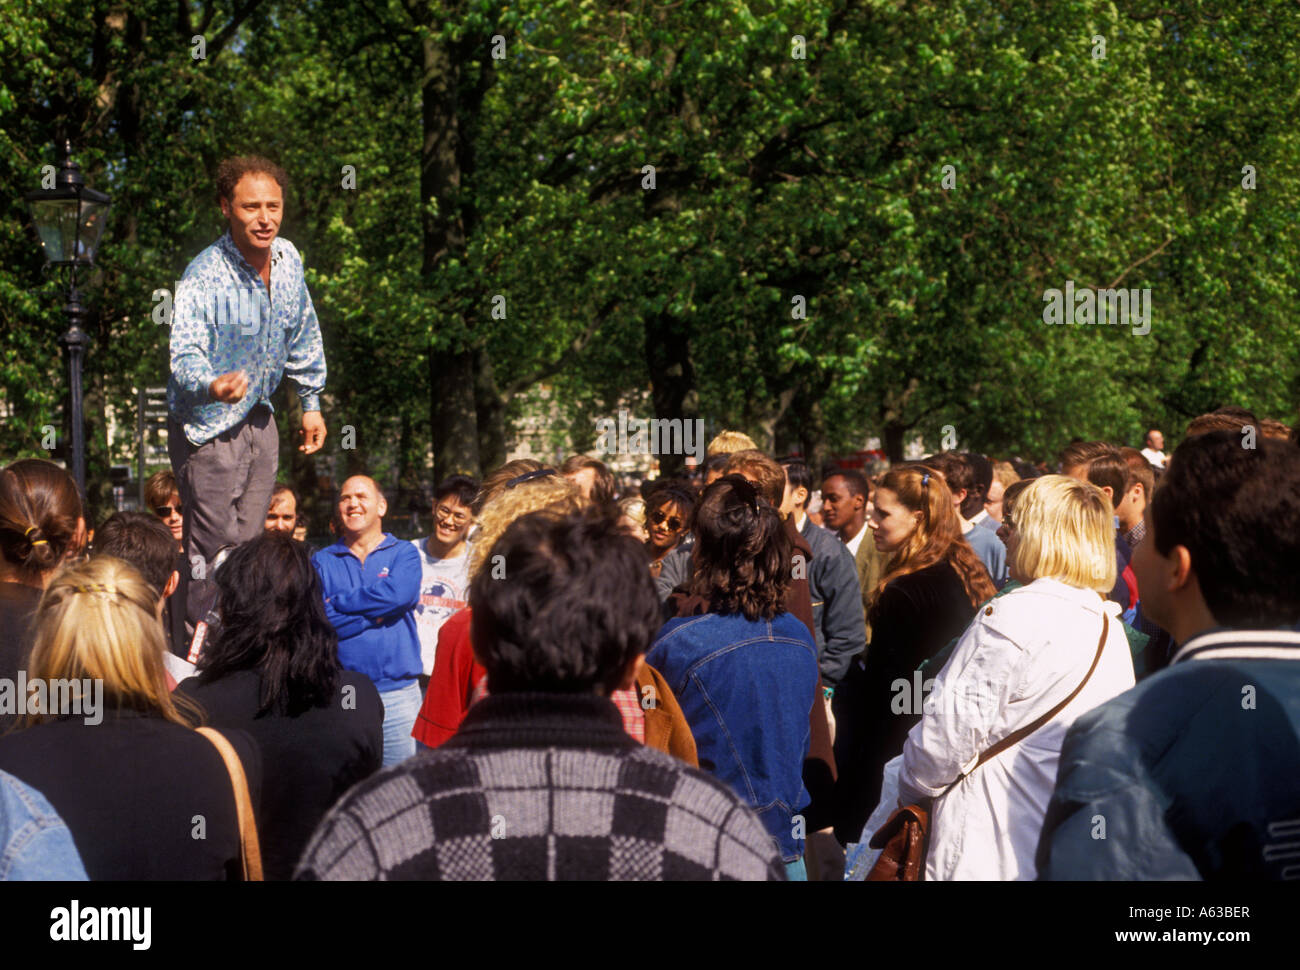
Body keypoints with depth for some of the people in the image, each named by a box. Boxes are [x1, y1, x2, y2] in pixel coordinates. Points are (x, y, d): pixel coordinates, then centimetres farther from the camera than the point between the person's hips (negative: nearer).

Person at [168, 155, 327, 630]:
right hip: (209, 428, -7)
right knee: (215, 552, -5)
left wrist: (311, 402, 17)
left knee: (250, 542, 15)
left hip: (259, 418, 7)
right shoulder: (205, 277, -25)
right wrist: (211, 385, -57)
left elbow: (303, 336, 12)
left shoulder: (287, 258, -4)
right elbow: (185, 353, -36)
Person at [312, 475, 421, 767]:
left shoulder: (404, 553, 10)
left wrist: (337, 602, -4)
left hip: (396, 693, 0)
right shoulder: (322, 562, 11)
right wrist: (376, 614, -8)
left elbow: (398, 596, -12)